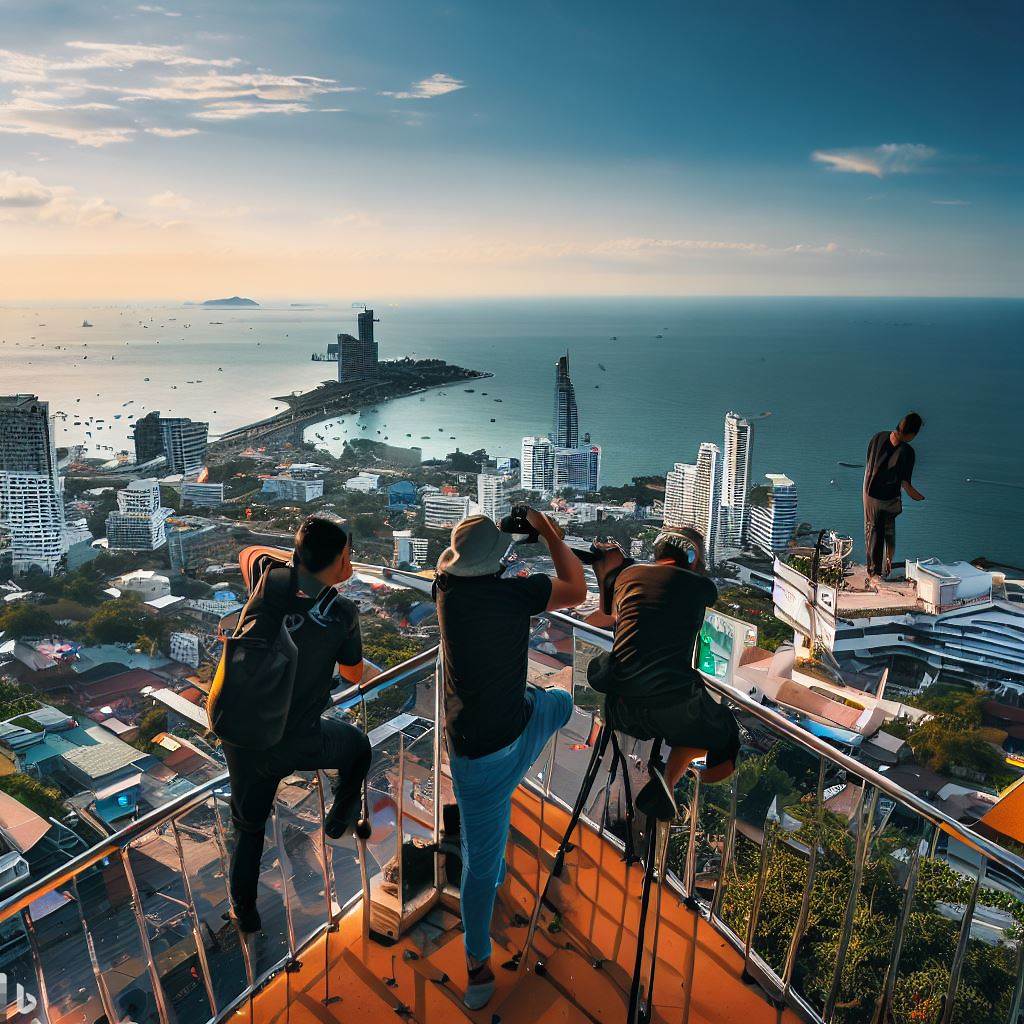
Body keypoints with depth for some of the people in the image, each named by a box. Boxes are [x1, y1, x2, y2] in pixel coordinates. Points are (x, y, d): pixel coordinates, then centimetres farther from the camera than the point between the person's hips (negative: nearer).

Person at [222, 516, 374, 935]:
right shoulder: (342, 613, -16)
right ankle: (342, 815, 44)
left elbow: (248, 552, 16)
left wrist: (295, 559, 8)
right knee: (357, 746, 29)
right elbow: (354, 673, 4)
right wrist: (370, 670, 26)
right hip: (296, 745, -3)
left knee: (249, 824, 26)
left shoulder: (271, 578, -10)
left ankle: (245, 912, 42)